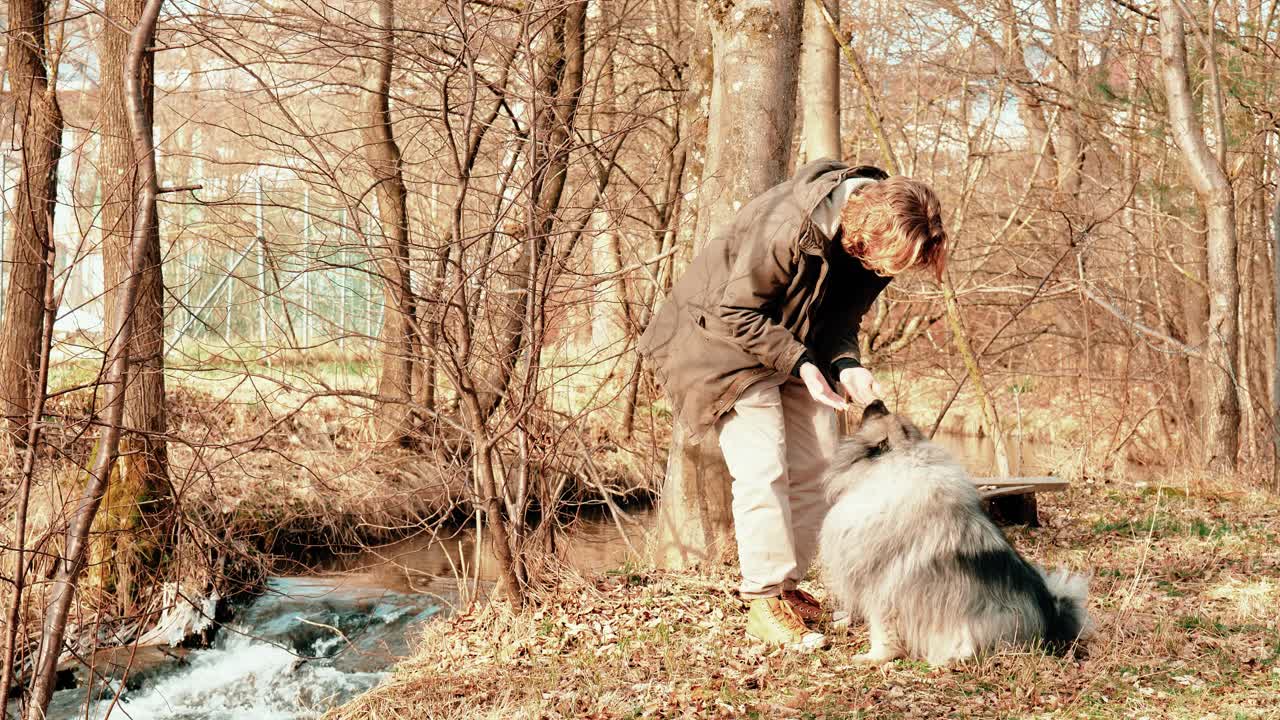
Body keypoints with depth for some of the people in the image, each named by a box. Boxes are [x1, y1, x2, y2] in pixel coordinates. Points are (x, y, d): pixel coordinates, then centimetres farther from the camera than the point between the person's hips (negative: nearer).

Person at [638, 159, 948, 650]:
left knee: (816, 465, 4)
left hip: (798, 349, 8)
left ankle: (786, 585, 15)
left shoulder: (876, 244, -12)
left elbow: (842, 316, 1)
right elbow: (734, 312, -27)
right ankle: (765, 603, -8)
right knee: (763, 469, -15)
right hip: (726, 339, -8)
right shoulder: (787, 226, -36)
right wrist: (801, 363, -29)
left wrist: (845, 365, -18)